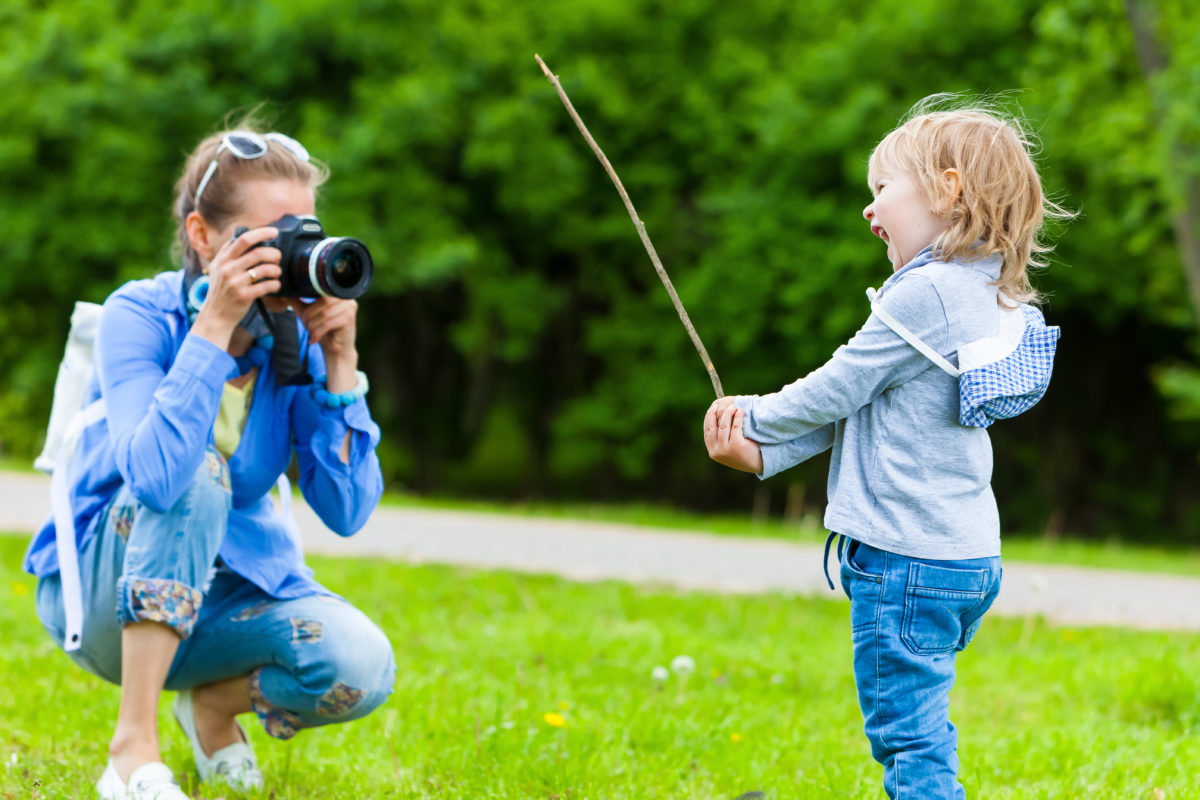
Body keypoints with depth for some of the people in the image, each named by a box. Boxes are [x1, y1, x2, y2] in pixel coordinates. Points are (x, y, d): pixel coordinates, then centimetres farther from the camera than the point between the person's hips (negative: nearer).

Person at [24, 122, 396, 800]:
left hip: (228, 585, 3)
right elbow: (152, 472, -37)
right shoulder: (141, 314, -19)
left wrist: (339, 360, -23)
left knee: (361, 666, -26)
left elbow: (347, 512, -16)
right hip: (100, 588, -3)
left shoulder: (300, 335, -9)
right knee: (193, 475, -35)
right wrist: (215, 327, -37)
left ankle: (217, 703, 8)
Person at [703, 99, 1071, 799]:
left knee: (907, 738, -6)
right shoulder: (989, 297, 12)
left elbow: (837, 392, -12)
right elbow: (864, 409, 13)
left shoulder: (925, 293, -17)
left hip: (906, 558, -10)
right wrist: (763, 452, 7)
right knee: (921, 730, 17)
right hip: (968, 556, 10)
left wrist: (754, 418, 6)